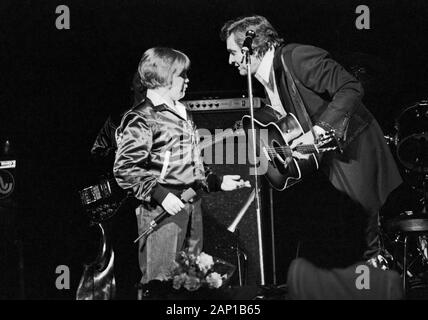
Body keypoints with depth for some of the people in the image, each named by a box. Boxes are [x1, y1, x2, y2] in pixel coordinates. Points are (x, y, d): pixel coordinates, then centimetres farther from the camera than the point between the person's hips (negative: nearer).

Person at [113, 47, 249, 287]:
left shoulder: (182, 114, 18)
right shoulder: (141, 119, -11)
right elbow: (125, 169, -17)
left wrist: (218, 182, 20)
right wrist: (160, 194, -22)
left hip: (192, 206, 9)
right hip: (162, 210, -9)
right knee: (160, 281, -7)